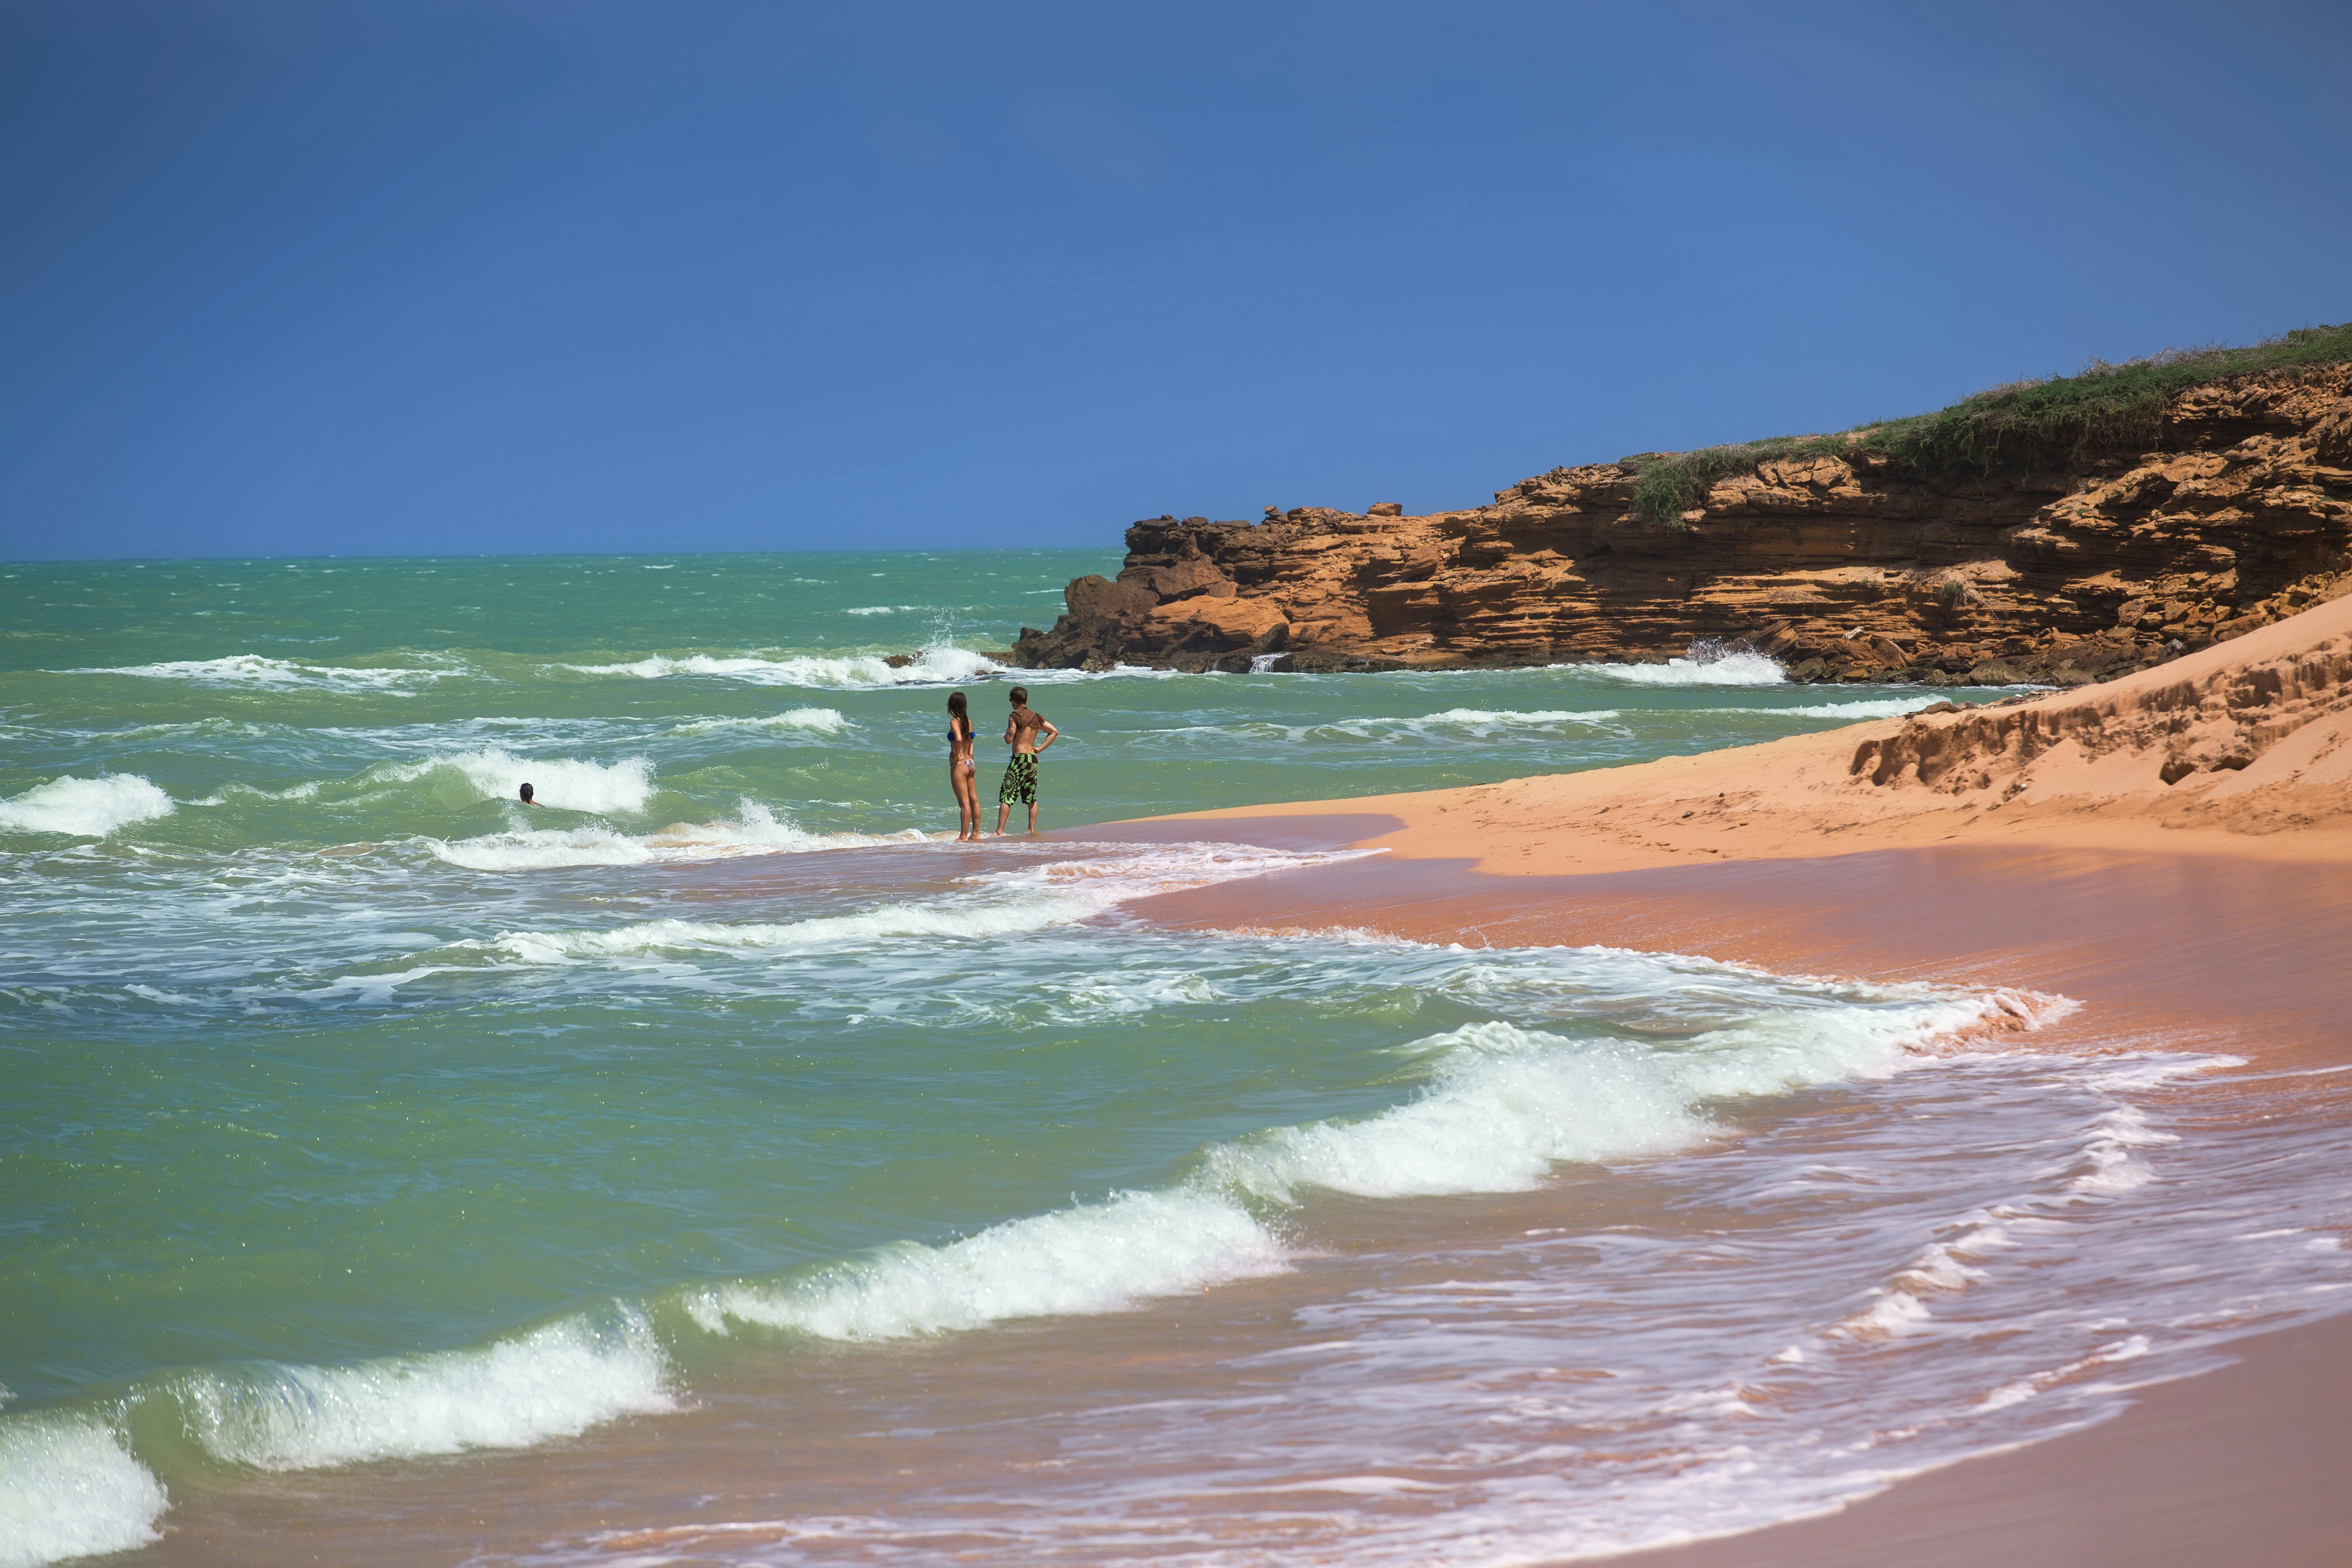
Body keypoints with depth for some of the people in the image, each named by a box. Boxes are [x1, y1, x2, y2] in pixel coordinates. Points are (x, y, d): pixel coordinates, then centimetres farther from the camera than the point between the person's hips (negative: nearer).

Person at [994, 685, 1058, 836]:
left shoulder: (1015, 717, -10)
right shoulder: (1036, 718, 10)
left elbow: (1009, 740, -15)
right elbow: (1054, 732, 14)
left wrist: (1007, 733, 7)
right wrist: (1040, 748, 12)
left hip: (1019, 759, -7)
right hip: (1033, 759, 7)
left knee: (1006, 797, -5)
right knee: (1031, 798, 15)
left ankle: (1000, 832, -10)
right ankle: (1032, 830, 17)